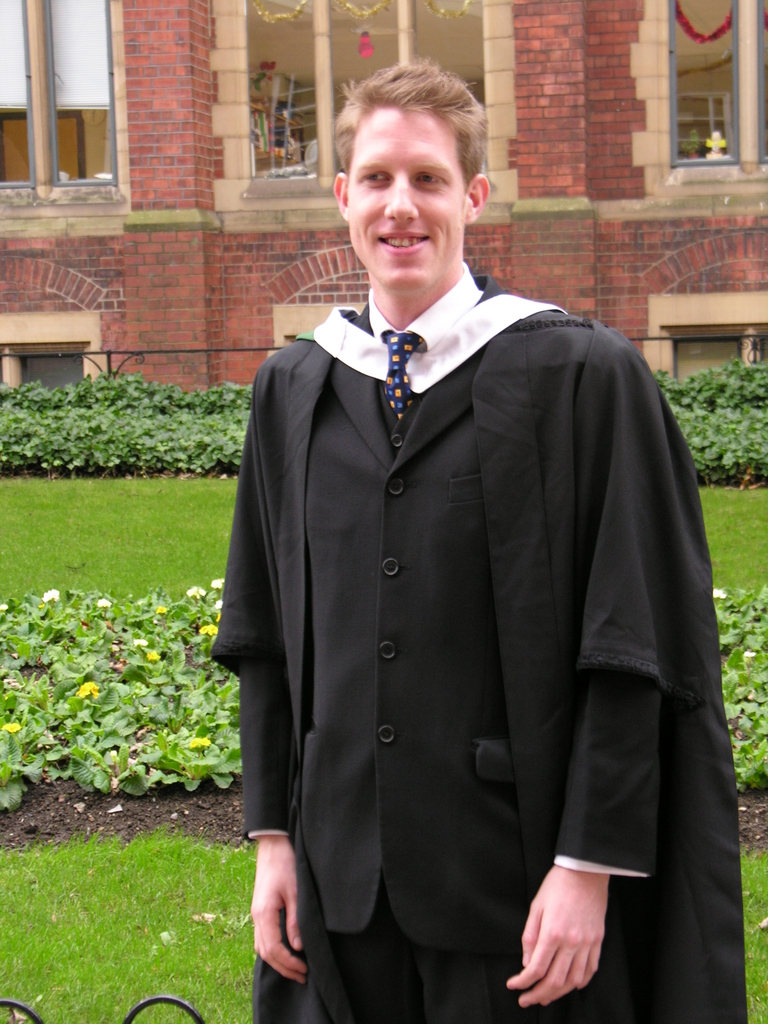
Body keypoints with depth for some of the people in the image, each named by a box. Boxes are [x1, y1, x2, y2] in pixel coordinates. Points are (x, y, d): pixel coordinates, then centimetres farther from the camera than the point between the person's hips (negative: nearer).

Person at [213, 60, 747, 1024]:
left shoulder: (583, 377, -9)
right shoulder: (291, 391, 6)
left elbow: (633, 654, -10)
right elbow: (264, 638, 10)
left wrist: (589, 869, -13)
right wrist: (274, 837, 7)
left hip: (511, 875, -4)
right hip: (342, 876, 4)